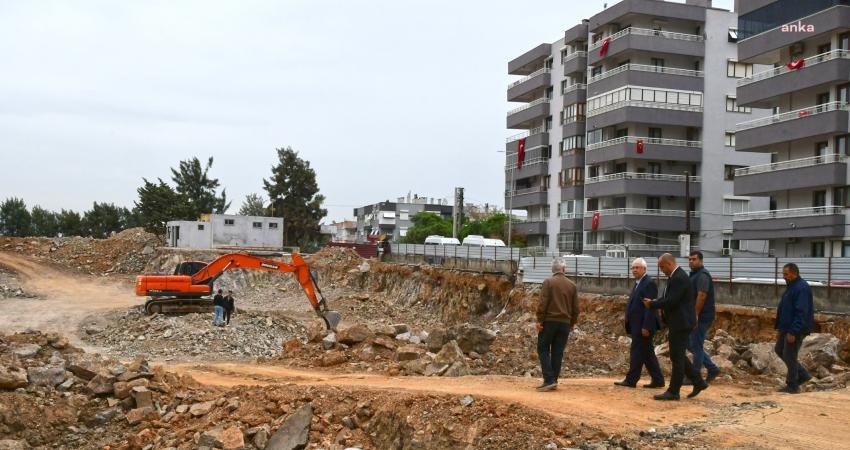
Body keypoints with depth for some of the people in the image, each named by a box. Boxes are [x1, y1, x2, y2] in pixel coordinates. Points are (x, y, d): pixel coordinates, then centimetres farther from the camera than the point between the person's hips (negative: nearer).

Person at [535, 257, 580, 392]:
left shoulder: (548, 282, -6)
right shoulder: (572, 285, 7)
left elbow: (543, 303, -12)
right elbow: (576, 307, 10)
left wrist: (539, 320, -8)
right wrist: (572, 323, 19)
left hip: (549, 321, -4)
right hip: (565, 323, 4)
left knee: (543, 350, 3)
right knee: (557, 352, 8)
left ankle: (549, 380, -8)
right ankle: (553, 381, 10)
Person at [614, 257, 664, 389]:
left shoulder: (649, 283, -14)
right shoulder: (638, 283, 16)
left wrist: (646, 327, -22)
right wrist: (629, 322, 15)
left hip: (643, 326, -10)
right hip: (637, 325, 10)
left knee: (637, 352, -3)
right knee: (647, 353, 12)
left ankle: (631, 380, 4)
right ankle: (658, 380, 18)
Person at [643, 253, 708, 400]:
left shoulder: (679, 278, -20)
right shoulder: (675, 276, 13)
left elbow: (671, 301, -23)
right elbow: (667, 298, 17)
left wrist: (652, 304, -12)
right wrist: (653, 302, 1)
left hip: (681, 323, -10)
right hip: (678, 323, 10)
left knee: (677, 357, -3)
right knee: (678, 356, 16)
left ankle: (673, 391, 4)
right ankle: (698, 382, 22)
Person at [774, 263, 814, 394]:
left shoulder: (802, 288, -19)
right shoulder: (790, 286, 13)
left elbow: (801, 312, -24)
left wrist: (793, 332, -25)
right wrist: (779, 328, 19)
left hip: (795, 330, -10)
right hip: (786, 328, 10)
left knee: (789, 356, -2)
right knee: (779, 349, 16)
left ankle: (792, 386, 10)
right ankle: (802, 374, 24)